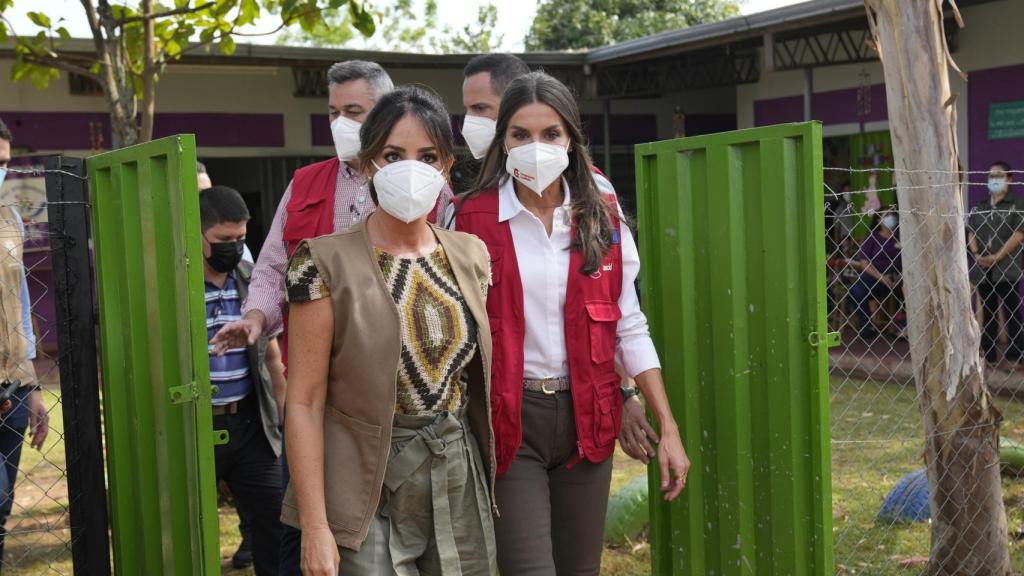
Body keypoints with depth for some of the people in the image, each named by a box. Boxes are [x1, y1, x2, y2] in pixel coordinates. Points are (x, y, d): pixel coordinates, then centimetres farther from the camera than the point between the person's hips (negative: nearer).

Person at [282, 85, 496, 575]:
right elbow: (305, 402, -11)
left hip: (461, 481, 5)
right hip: (371, 488, -4)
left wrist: (493, 476, 10)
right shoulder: (327, 262, -10)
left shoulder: (471, 255, 5)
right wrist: (315, 528, -14)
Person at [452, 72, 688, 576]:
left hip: (586, 418, 3)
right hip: (508, 420, -3)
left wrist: (668, 429, 2)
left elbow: (629, 330, 6)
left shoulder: (602, 221, 4)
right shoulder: (472, 220, -5)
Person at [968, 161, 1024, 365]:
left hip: (1007, 268, -5)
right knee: (987, 312, 8)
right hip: (984, 269, 5)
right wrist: (977, 254, -8)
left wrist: (997, 257, -16)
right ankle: (988, 352, 13)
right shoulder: (980, 208, 14)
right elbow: (971, 232, 10)